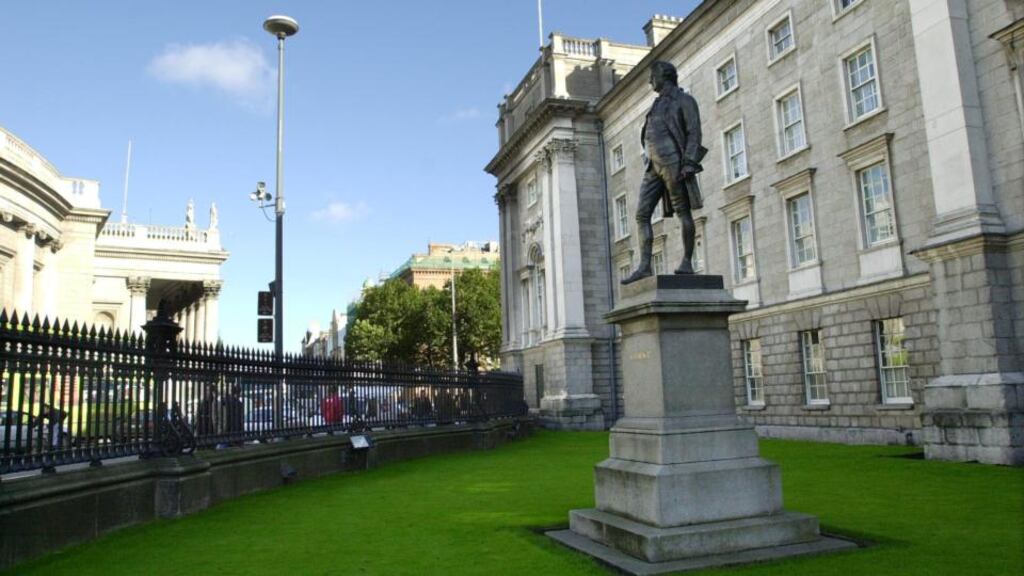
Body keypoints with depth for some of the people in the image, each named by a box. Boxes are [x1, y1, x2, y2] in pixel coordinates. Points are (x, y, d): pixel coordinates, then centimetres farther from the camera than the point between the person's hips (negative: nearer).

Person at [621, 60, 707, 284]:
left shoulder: (684, 100, 3)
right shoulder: (658, 104, 26)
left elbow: (694, 133, -7)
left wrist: (689, 163, -18)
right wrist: (651, 162, 17)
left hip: (674, 162, -8)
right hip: (654, 166, 8)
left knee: (683, 212, -5)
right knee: (642, 214, -4)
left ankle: (687, 263, -2)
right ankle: (644, 266, -8)